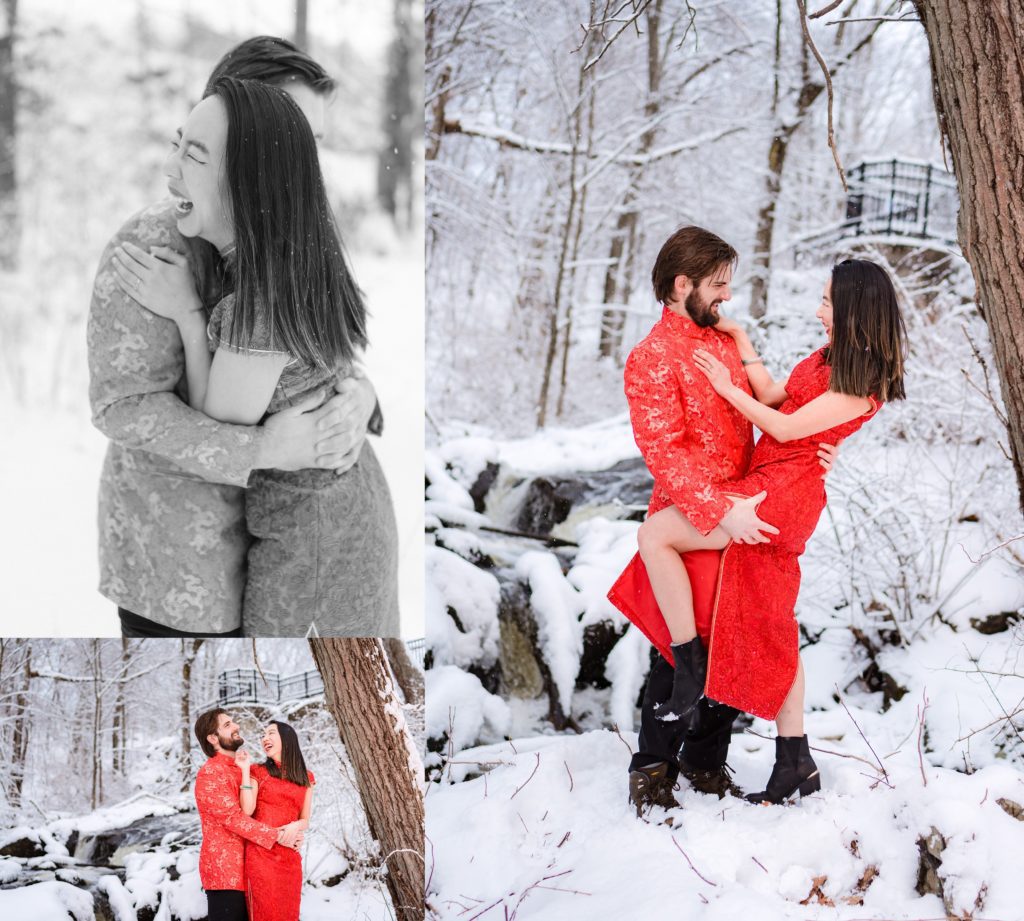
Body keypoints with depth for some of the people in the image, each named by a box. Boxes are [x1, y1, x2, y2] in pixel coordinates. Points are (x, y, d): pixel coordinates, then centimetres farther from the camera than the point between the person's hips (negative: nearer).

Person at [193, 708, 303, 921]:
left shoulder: (243, 769, 17)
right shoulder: (210, 774, -12)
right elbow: (234, 818, -21)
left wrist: (289, 830, -8)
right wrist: (278, 835, -22)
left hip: (247, 870, 8)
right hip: (225, 872, -8)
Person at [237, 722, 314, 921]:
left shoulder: (306, 778, 13)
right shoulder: (258, 772, 6)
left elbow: (305, 821, 13)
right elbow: (247, 810, -8)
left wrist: (296, 826, -10)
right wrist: (245, 770, -6)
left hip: (290, 857, 3)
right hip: (261, 854, -3)